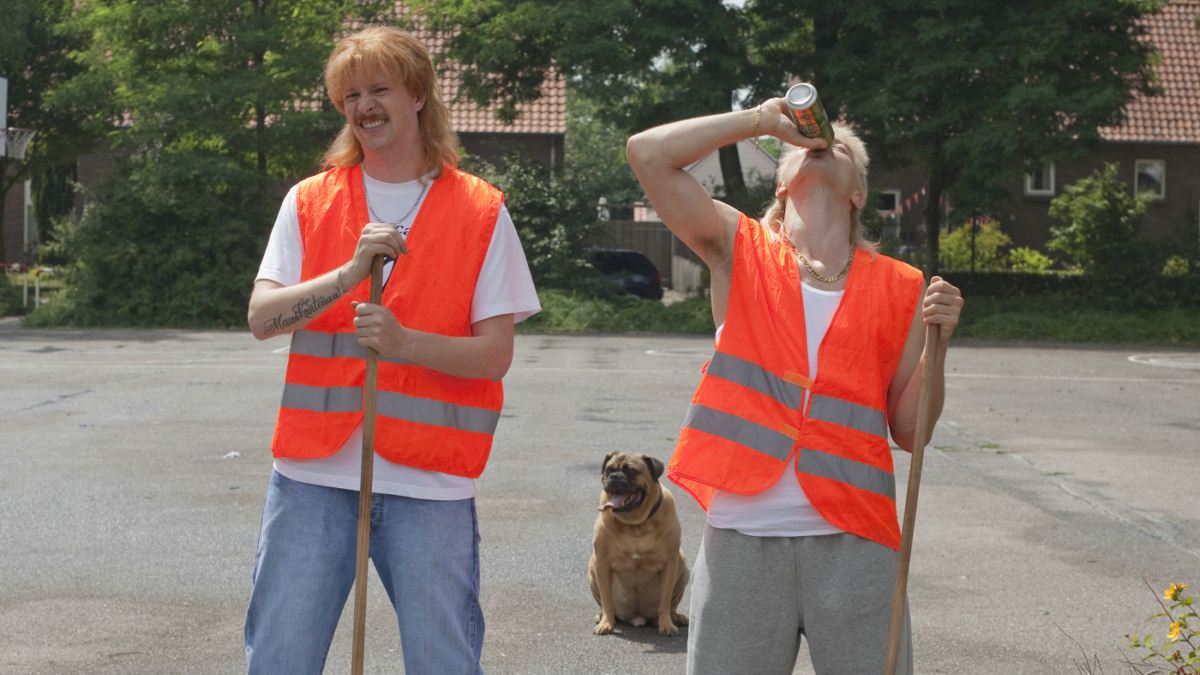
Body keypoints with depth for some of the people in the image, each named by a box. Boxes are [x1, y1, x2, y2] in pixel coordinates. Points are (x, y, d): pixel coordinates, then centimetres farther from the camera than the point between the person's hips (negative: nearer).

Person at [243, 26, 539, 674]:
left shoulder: (480, 213, 2)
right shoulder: (309, 202, 8)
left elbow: (495, 353, -3)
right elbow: (261, 318, -1)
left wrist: (402, 342, -20)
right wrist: (350, 273, -16)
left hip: (430, 481, -2)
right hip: (315, 472, 2)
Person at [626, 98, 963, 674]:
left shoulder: (900, 290, 8)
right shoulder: (740, 252, 7)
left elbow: (910, 432, 9)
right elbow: (647, 152, -4)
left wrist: (935, 343, -7)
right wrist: (764, 119, 2)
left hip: (853, 540, 1)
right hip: (742, 535, -1)